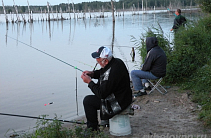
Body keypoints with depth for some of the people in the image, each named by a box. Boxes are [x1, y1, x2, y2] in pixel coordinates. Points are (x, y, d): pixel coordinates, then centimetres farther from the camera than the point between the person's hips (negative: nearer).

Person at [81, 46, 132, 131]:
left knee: (88, 100, -8)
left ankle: (92, 128, 6)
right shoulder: (116, 61, -1)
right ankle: (105, 120, 38)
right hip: (123, 96, 10)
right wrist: (92, 73, 2)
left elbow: (102, 93, -25)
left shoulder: (112, 71, -31)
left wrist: (89, 82, -15)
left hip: (119, 103, -10)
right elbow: (102, 72, 19)